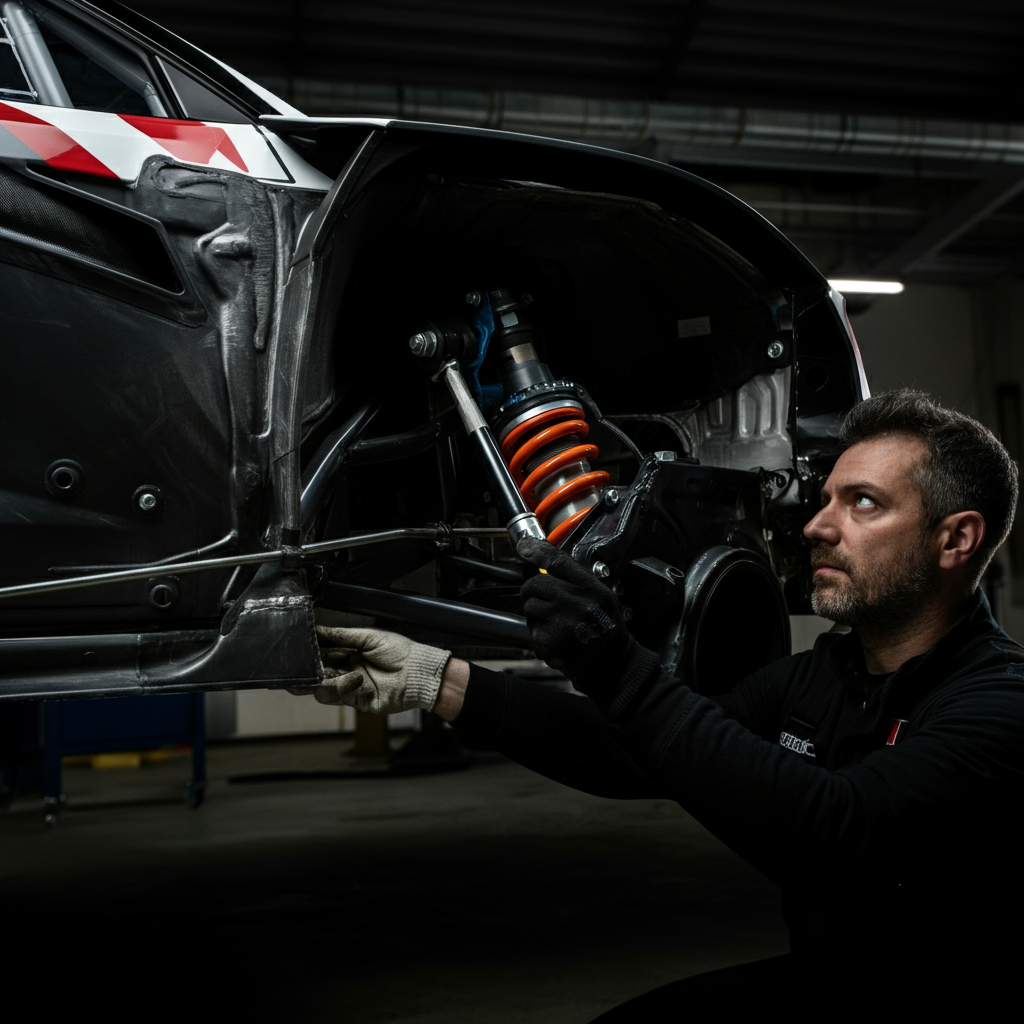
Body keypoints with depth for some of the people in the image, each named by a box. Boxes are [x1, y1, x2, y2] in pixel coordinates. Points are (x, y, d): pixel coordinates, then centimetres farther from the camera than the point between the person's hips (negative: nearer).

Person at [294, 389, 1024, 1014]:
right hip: (814, 976, 7)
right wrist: (438, 681, -6)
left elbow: (834, 836, -35)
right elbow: (631, 758, 2)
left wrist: (623, 673, -38)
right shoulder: (816, 675, 5)